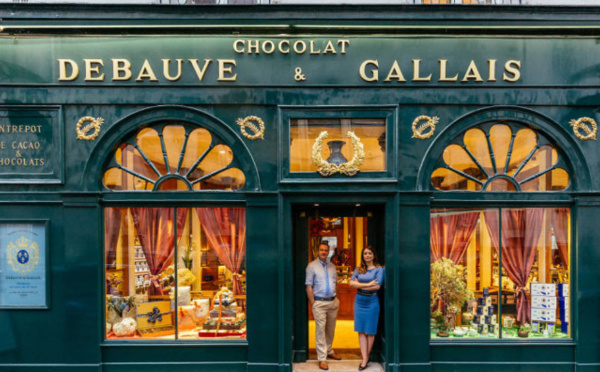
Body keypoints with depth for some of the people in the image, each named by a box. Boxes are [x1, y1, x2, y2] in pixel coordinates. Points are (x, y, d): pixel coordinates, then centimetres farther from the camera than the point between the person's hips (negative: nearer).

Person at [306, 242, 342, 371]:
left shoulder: (332, 266, 12)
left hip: (333, 301, 5)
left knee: (331, 328, 13)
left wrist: (336, 299, 8)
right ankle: (322, 358, -1)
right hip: (319, 303, -5)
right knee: (320, 329, -6)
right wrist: (313, 304, -10)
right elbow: (309, 287, -5)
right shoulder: (312, 266, -3)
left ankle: (329, 351, 30)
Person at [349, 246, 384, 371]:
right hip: (359, 301, 3)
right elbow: (351, 282, -5)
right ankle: (364, 359, 5)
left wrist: (359, 285, -8)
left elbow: (377, 286, -14)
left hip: (372, 302, -3)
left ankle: (366, 357, 18)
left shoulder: (379, 269, -2)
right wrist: (368, 284, -16)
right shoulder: (358, 269, 8)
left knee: (370, 331, 4)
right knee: (361, 331, 1)